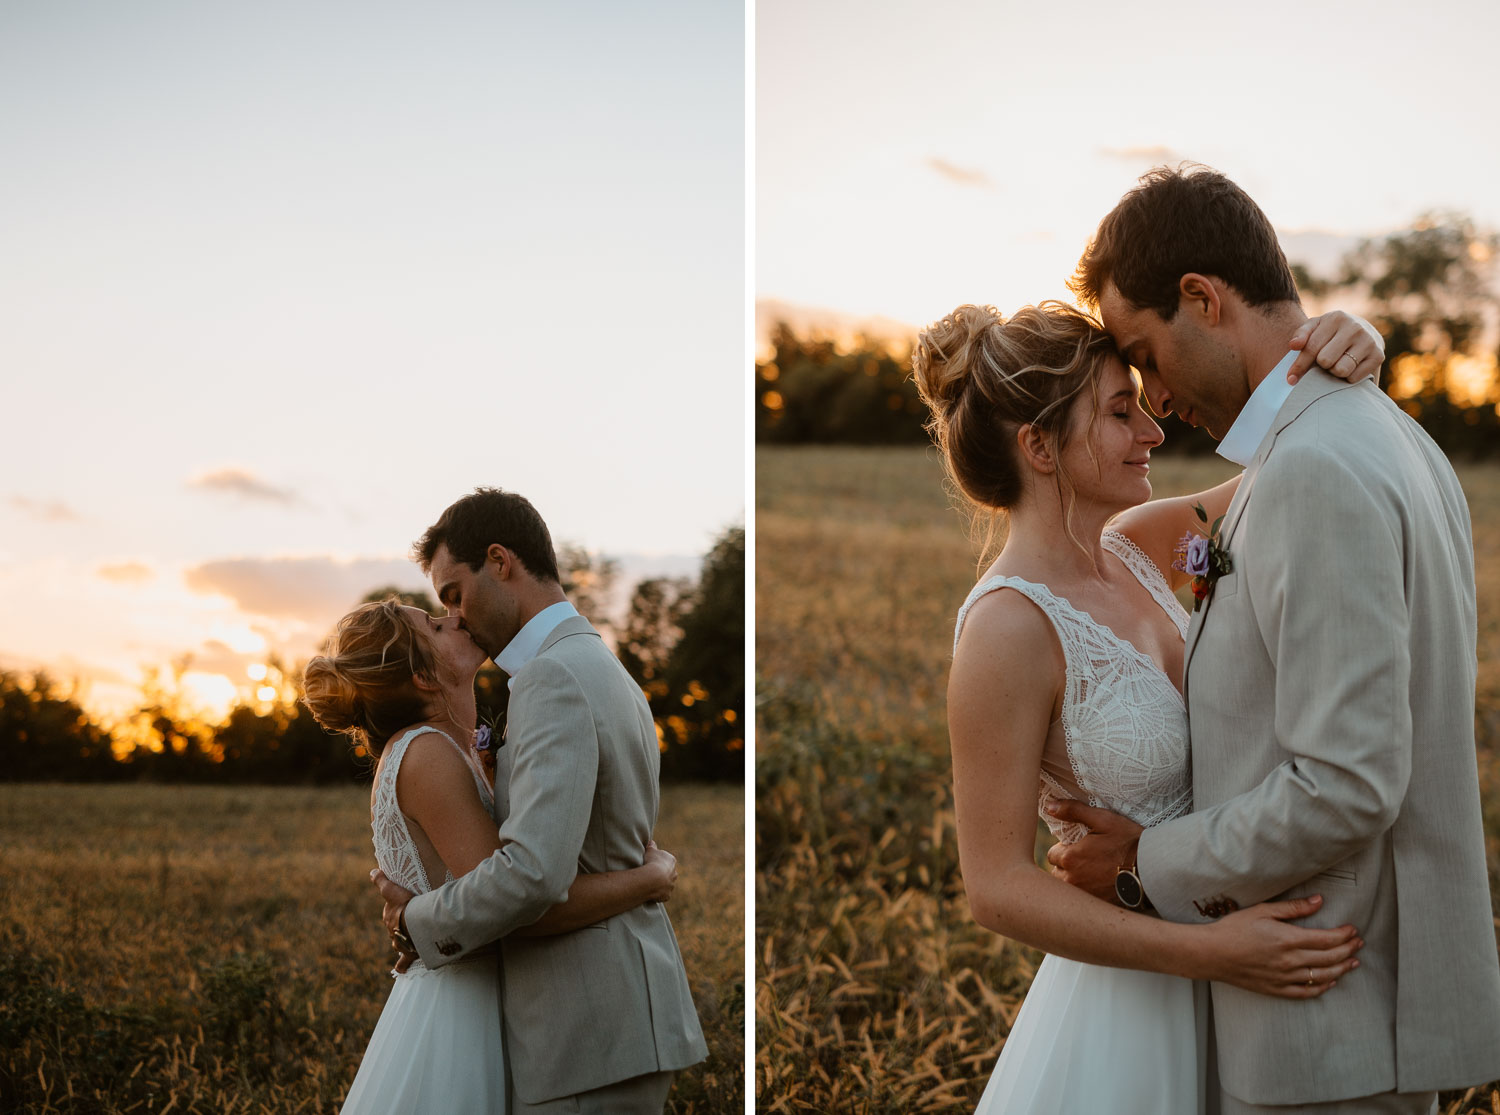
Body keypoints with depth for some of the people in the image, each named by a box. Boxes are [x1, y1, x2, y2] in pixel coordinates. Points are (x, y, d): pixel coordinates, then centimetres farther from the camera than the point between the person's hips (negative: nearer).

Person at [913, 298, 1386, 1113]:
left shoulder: (1132, 550, 0)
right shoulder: (1009, 625, -21)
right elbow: (998, 888, -21)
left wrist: (1344, 352, -17)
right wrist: (1207, 949, -28)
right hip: (1126, 1007, -7)